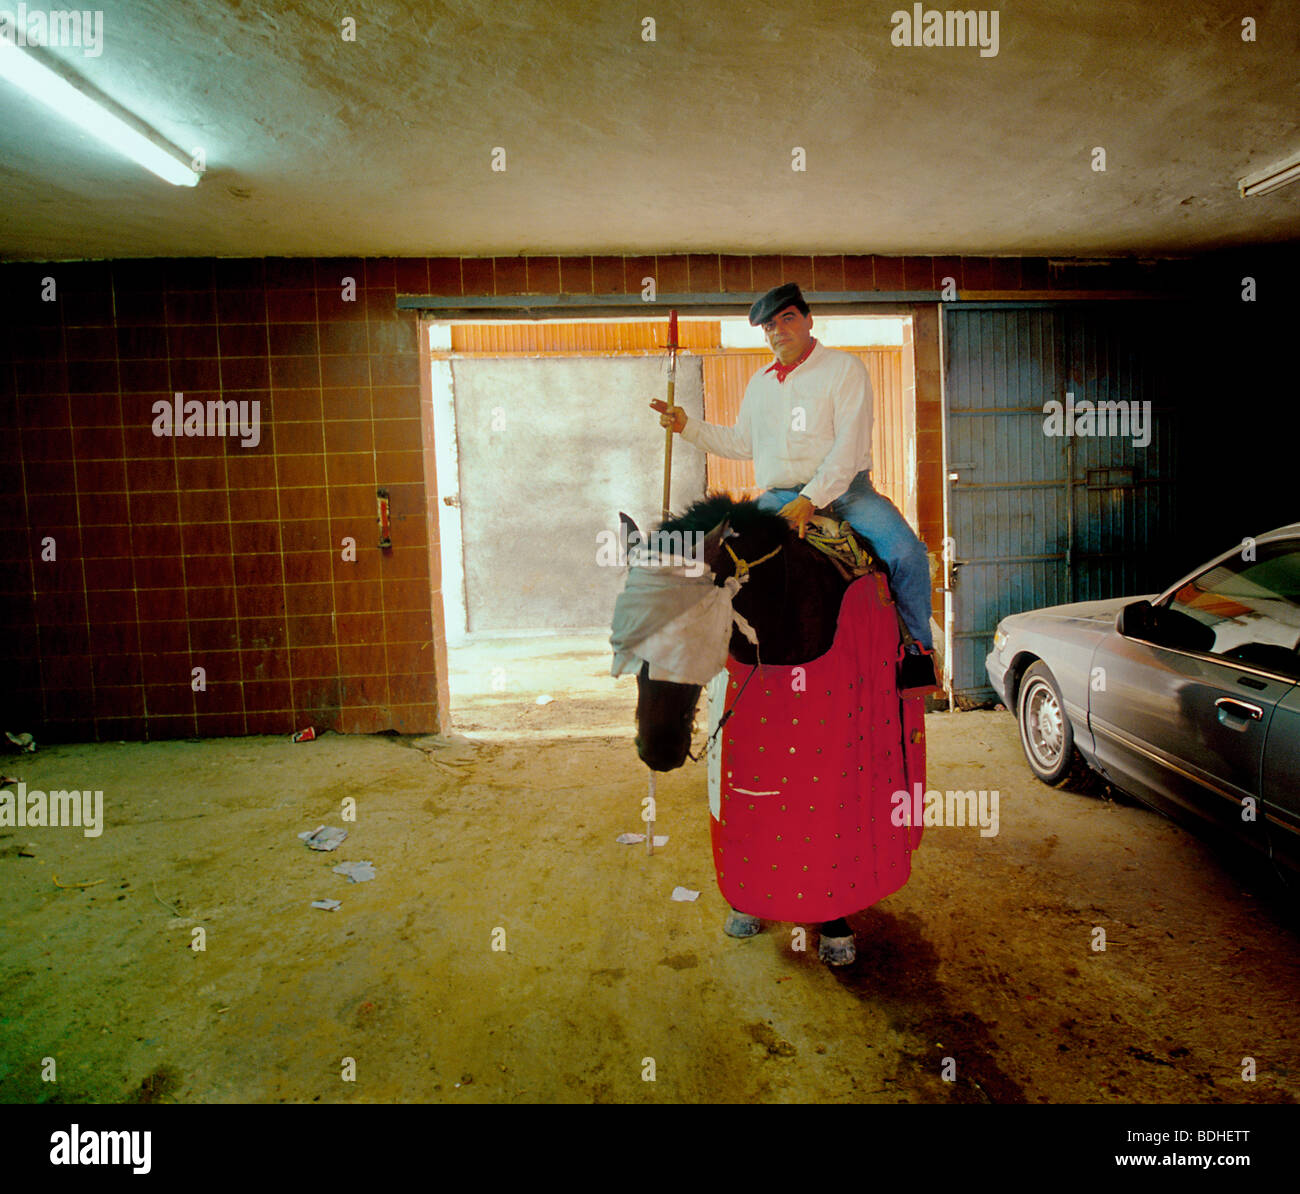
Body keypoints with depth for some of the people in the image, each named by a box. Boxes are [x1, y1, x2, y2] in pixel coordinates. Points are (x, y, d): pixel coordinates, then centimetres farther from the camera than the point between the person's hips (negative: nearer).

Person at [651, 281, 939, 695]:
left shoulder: (845, 368, 2)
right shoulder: (759, 383, 20)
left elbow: (850, 446, -9)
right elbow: (740, 443, 27)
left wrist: (811, 499, -21)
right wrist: (687, 426, 16)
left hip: (843, 489, -4)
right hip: (779, 495, 4)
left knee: (906, 552, -28)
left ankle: (917, 646, -7)